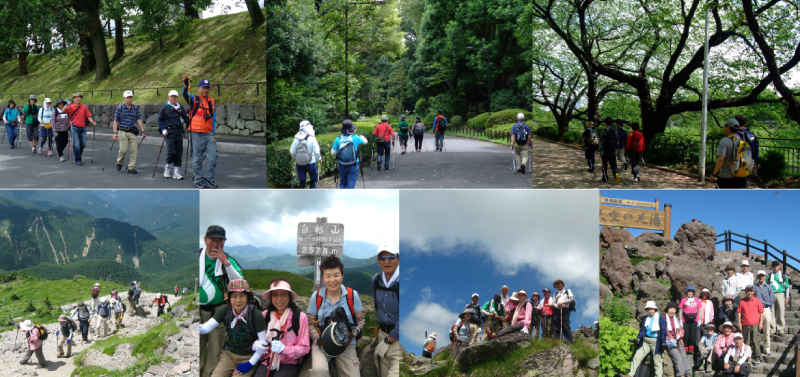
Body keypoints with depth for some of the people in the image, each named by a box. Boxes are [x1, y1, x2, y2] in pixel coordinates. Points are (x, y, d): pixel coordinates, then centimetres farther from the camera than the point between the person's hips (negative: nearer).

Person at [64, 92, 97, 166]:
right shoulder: (71, 107, 3)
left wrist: (93, 122, -10)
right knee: (76, 145, -6)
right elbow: (63, 111, -11)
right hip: (74, 127, -3)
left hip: (82, 128, 3)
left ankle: (79, 154, 35)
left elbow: (89, 116, 7)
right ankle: (78, 160, 3)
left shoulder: (84, 107, 11)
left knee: (83, 144, 9)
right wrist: (67, 105, -25)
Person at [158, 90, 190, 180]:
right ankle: (168, 168, 10)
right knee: (171, 151, -13)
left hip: (179, 133, 4)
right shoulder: (165, 108, 0)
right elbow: (160, 120, 3)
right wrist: (163, 130, -7)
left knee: (179, 152, 2)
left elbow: (186, 118, 18)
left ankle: (176, 172, 8)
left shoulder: (180, 108, 11)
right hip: (169, 133, -4)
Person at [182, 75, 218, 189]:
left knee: (213, 157, -1)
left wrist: (214, 133, 11)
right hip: (196, 133, -4)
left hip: (209, 134, 4)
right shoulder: (194, 99, 3)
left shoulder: (212, 102, 15)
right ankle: (198, 180, 13)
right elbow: (185, 94, -18)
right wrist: (186, 85, -38)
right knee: (197, 160, 2)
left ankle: (208, 178, 13)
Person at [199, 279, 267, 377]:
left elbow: (263, 343, -12)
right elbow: (206, 327, -18)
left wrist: (250, 364, -12)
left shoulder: (256, 315, -18)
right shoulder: (225, 311, -7)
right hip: (229, 354, 3)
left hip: (249, 357, -3)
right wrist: (200, 328, -42)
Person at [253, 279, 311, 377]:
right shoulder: (265, 315, 4)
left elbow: (304, 348, -3)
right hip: (267, 361, 2)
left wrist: (283, 349, -20)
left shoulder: (300, 317, -5)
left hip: (289, 363, -2)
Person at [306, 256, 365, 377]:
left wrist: (352, 334, -12)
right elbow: (310, 322, 7)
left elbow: (361, 320, 7)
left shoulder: (352, 295, -2)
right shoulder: (316, 296, -1)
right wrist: (317, 337, -11)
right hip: (322, 343, -1)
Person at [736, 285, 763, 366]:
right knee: (746, 342, 8)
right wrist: (739, 323, 2)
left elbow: (761, 312, 5)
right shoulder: (742, 301, 6)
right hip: (745, 325, 2)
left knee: (756, 341, -7)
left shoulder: (757, 300, 3)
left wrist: (761, 323, -1)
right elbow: (739, 312, 8)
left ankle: (757, 358, -1)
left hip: (755, 324, -2)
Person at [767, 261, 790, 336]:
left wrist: (786, 298, 4)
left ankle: (780, 329, 4)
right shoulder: (769, 276, 11)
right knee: (771, 313, -1)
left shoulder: (784, 276, 9)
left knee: (781, 313, -3)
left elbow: (787, 287, 11)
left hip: (780, 295, -1)